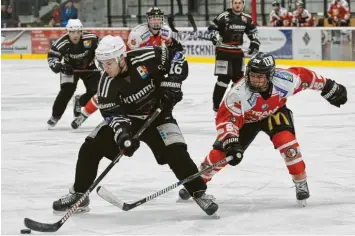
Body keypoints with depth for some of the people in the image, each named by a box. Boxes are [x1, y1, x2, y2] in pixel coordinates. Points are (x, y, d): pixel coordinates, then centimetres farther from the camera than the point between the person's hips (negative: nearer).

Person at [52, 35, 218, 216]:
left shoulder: (146, 58, -27)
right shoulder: (106, 85, -20)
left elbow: (176, 58, -15)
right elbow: (112, 113, -20)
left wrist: (171, 84, -23)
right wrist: (122, 132, -38)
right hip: (126, 118, 2)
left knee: (175, 153, -21)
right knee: (89, 149, -8)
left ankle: (199, 193, -5)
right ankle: (78, 195, 8)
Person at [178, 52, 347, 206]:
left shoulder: (284, 79, -34)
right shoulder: (239, 93, -39)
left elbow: (305, 76, -15)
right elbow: (226, 119, -35)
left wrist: (329, 87, -3)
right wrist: (230, 143, -47)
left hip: (274, 112, 1)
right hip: (246, 118, -1)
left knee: (286, 141, -26)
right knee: (221, 151, -6)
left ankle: (301, 182, -7)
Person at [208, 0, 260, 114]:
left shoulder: (246, 18, 5)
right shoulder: (224, 16, -11)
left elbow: (253, 30, 18)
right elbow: (212, 27, -4)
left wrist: (254, 42, 6)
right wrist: (215, 36, -21)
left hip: (237, 51, 6)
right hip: (223, 51, -6)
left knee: (238, 77, 14)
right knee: (224, 78, -13)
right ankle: (216, 104, -7)